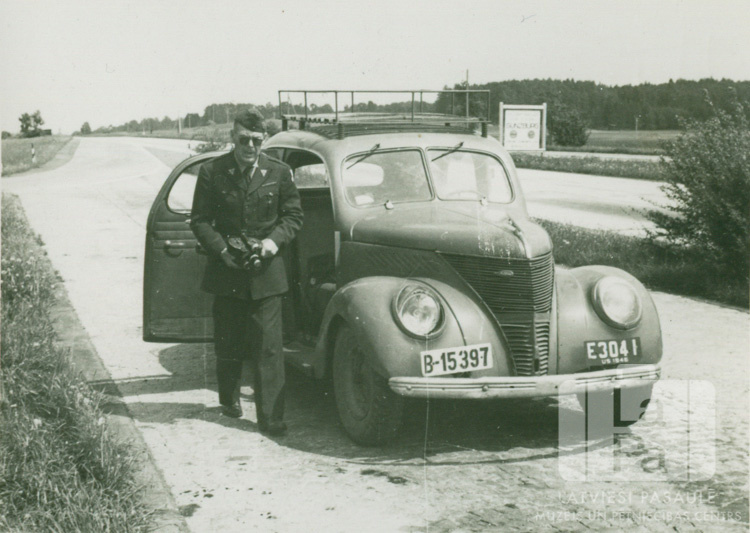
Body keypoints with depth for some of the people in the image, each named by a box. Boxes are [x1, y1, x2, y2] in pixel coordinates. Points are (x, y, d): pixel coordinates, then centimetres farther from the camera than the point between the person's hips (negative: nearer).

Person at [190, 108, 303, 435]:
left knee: (268, 347, -5)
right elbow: (200, 221, 2)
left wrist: (274, 240, -10)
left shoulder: (279, 172, 1)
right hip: (226, 272, 1)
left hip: (267, 272, 0)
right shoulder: (212, 172, -1)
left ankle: (271, 417, -1)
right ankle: (229, 399, 36)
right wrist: (222, 249, -12)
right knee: (228, 344, 13)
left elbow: (293, 216, 8)